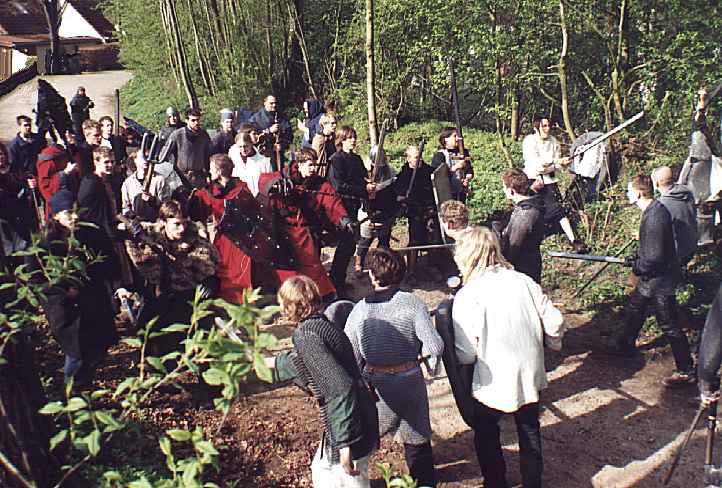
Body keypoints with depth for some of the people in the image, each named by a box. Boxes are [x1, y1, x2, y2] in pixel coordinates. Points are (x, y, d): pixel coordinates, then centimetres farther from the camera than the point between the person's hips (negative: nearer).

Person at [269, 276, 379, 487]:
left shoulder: (305, 334, -20)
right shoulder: (321, 324, 8)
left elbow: (340, 387, -29)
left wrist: (345, 443, -29)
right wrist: (273, 363, 45)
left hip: (347, 424, -10)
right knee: (321, 470, 27)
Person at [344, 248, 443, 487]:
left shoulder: (359, 309, -9)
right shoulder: (412, 302, -13)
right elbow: (435, 346, -20)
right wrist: (418, 354, 1)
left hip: (375, 384, 0)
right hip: (411, 380, 0)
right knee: (417, 438, 20)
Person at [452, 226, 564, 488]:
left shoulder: (467, 295, -19)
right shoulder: (523, 281, -6)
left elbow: (466, 354, -20)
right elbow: (554, 323, -4)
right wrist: (553, 343, 17)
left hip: (493, 383, -4)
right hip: (530, 376, 5)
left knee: (486, 436, 21)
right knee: (529, 432, 25)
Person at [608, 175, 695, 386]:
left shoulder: (655, 217, -28)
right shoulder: (652, 210, 4)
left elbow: (655, 257, -28)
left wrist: (637, 265, -12)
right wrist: (638, 260, 9)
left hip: (660, 280, -10)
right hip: (650, 276, 10)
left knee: (669, 325, 0)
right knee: (634, 310, 25)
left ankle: (686, 371, 11)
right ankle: (624, 345, 44)